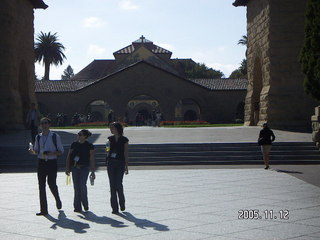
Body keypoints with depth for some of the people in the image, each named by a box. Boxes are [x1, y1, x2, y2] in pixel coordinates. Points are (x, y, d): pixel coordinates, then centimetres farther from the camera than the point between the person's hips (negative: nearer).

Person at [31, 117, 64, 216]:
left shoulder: (55, 136, -2)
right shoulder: (38, 137, 9)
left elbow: (61, 151, 0)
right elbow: (36, 151, 18)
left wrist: (51, 153, -17)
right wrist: (32, 151, -5)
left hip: (52, 163, -3)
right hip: (41, 162, 3)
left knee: (52, 184, -7)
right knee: (41, 186, 0)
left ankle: (58, 200, 26)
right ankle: (43, 210, 5)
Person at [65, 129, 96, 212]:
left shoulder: (89, 146, -2)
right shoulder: (74, 144, 9)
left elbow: (92, 159, -2)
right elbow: (69, 156, 13)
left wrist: (92, 171, -4)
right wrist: (67, 167, 6)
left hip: (84, 168, -4)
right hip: (75, 168, 4)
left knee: (82, 185, -13)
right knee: (76, 187, 4)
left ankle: (85, 205, 7)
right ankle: (78, 207, 10)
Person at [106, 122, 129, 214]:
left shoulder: (124, 140, 0)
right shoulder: (110, 138, 10)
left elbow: (125, 154, 1)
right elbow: (108, 150, 16)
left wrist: (126, 167, -1)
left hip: (120, 163, -3)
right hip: (111, 162, 3)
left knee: (118, 184, -10)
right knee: (112, 185, 1)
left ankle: (122, 203, 15)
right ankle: (115, 208, 5)